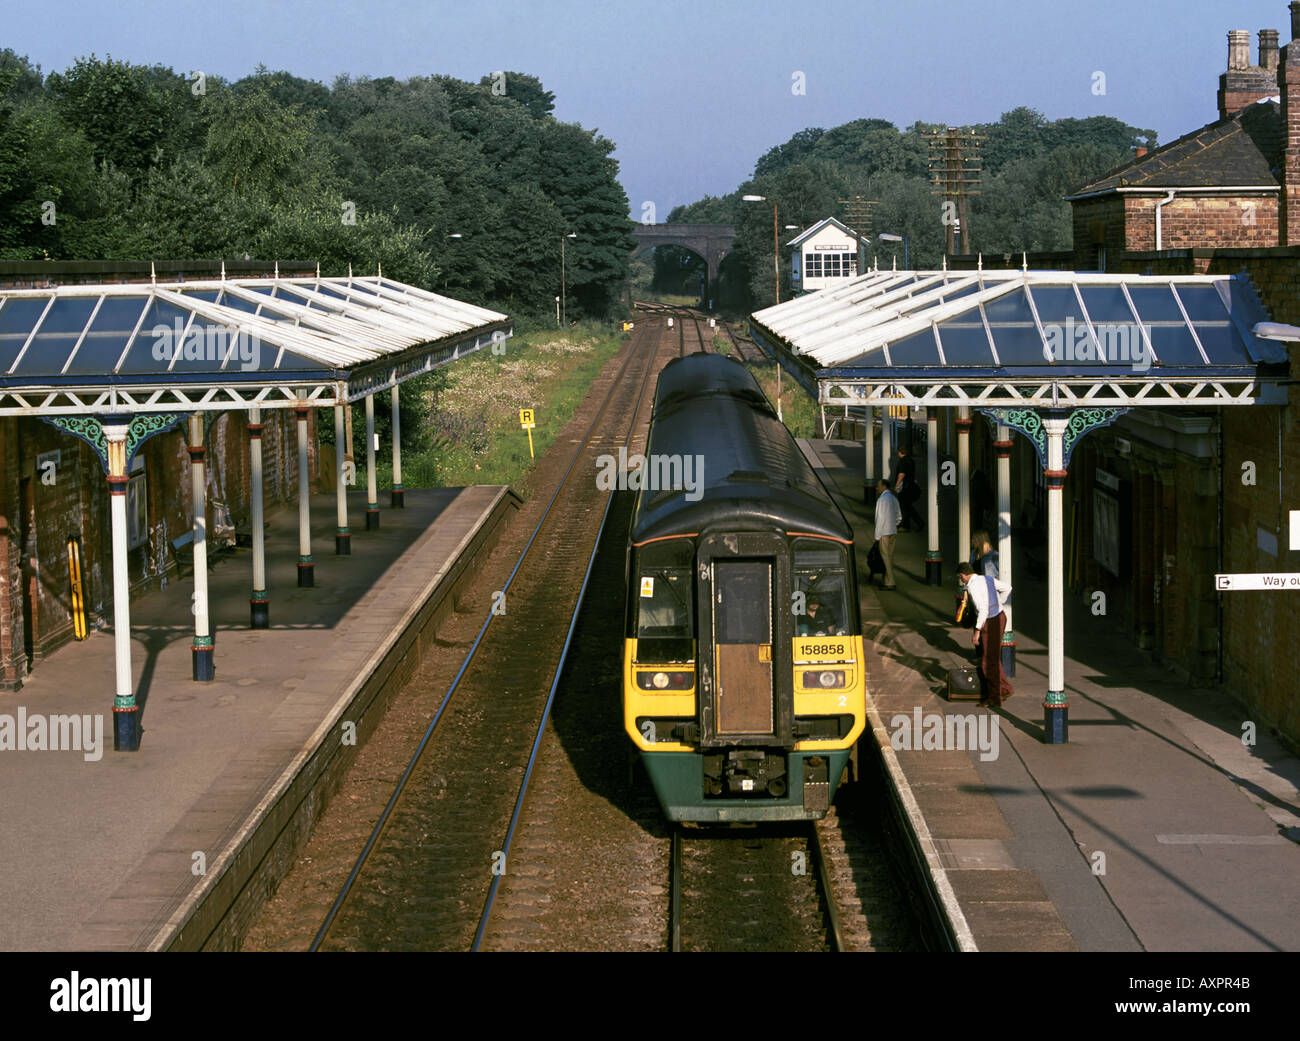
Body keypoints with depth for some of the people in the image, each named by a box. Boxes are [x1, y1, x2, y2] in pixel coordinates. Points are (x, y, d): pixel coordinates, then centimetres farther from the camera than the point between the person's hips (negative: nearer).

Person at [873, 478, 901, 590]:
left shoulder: (882, 499, -15)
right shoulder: (894, 498, 12)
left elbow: (881, 518, -18)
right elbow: (899, 516, 19)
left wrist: (877, 535, -15)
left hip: (884, 533, -9)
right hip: (893, 532, 9)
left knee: (885, 557, -4)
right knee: (890, 557, 12)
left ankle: (890, 583, -5)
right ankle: (888, 581, 16)